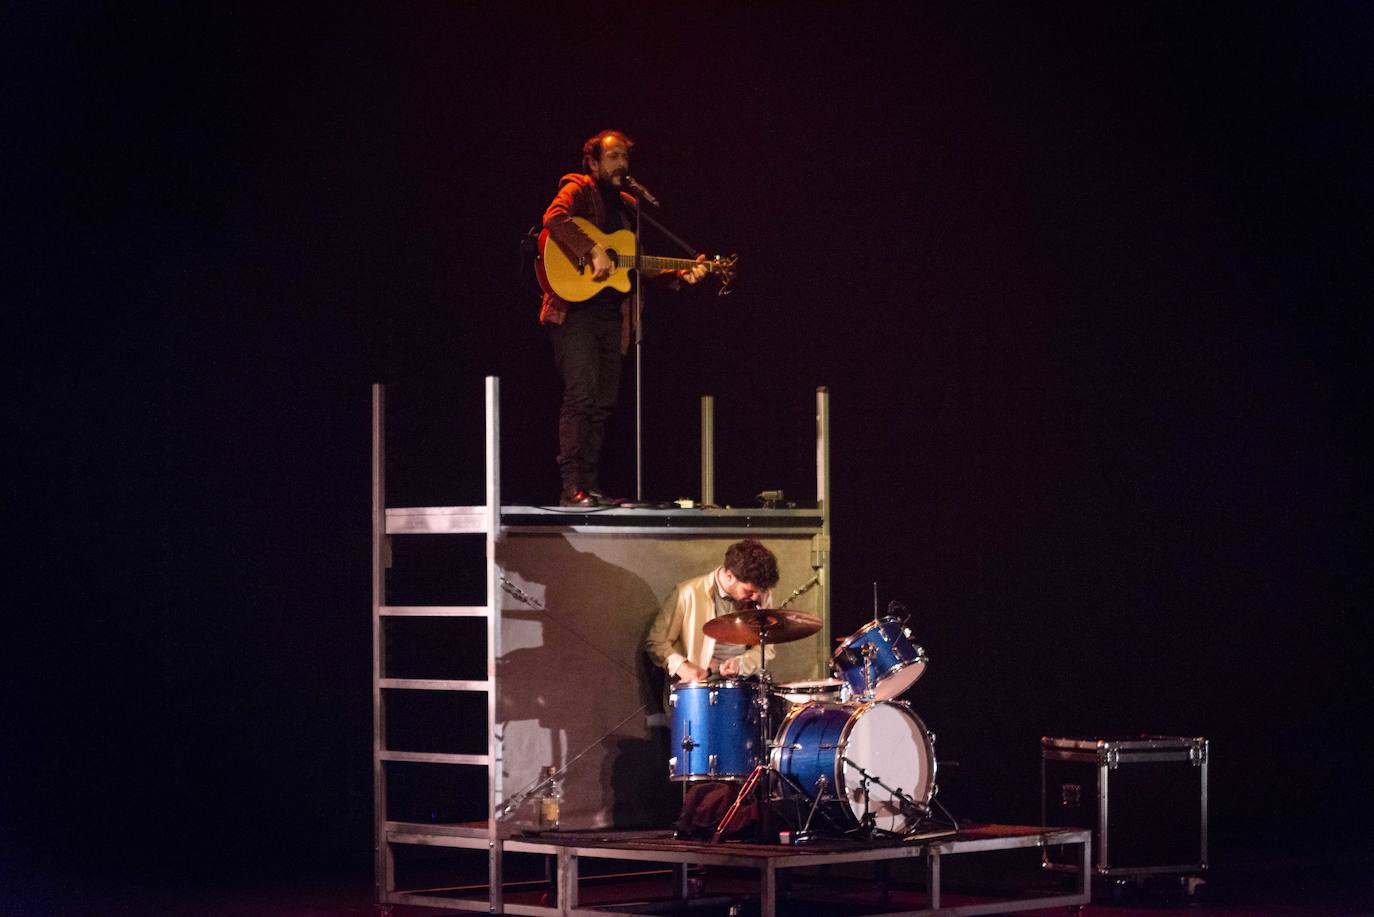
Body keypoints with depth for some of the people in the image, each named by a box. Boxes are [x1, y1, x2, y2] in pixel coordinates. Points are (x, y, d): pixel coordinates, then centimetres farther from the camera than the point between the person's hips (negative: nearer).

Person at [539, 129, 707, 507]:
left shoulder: (627, 205, 21)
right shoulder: (578, 190, -1)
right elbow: (555, 218, -24)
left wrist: (680, 275, 11)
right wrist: (594, 251, -29)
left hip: (611, 315, 8)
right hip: (575, 310, -8)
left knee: (603, 402, 7)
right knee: (580, 396, -15)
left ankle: (590, 486, 11)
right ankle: (572, 487, -18)